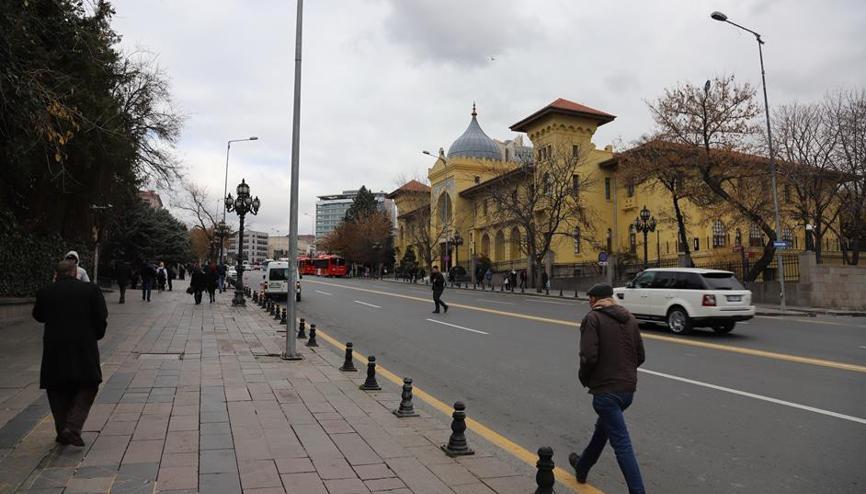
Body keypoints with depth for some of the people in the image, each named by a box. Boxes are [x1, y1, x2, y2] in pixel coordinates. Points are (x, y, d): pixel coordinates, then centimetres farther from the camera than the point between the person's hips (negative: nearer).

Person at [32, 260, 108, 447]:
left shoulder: (46, 292, 3)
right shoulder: (91, 290, -3)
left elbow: (38, 316, 18)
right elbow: (102, 319, -3)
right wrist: (95, 336, 12)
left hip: (54, 349, 2)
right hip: (84, 347, -2)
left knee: (58, 390, 15)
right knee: (87, 387, 8)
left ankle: (62, 432, 19)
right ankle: (73, 428, -6)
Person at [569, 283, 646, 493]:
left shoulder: (593, 318, -11)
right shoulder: (630, 318, 10)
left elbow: (589, 356, -21)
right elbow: (640, 356, 11)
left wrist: (584, 377, -3)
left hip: (606, 389, -8)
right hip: (628, 388, 8)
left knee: (621, 443, -1)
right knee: (603, 428, 26)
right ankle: (582, 467, 44)